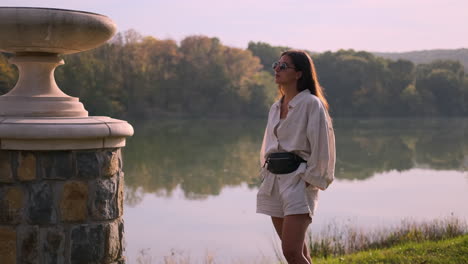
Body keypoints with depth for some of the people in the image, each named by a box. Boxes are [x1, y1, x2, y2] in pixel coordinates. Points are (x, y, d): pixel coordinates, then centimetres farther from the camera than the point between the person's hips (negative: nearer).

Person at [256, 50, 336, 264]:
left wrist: (311, 179, -12)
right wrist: (266, 172, 13)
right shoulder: (275, 107, 15)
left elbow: (321, 144, -11)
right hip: (273, 181, 7)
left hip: (298, 181, -7)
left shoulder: (312, 104, -8)